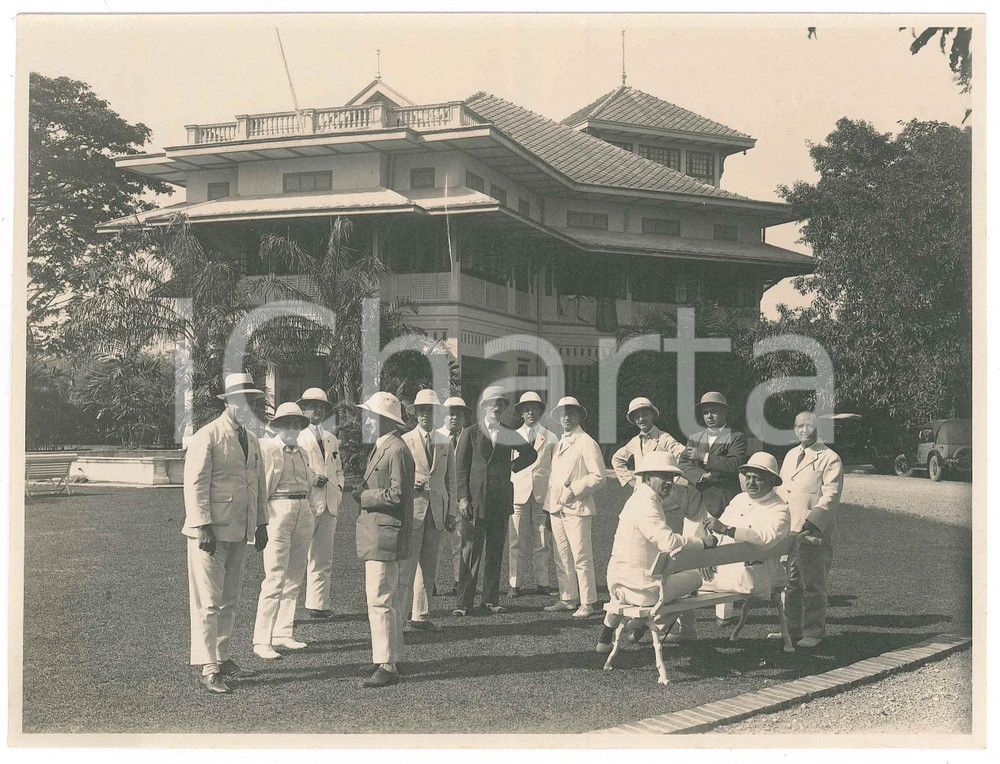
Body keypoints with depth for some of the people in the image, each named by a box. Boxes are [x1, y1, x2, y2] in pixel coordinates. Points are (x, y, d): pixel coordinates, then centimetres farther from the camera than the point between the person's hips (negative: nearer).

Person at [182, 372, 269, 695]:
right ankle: (207, 669, -3)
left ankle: (222, 658, 24)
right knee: (208, 601, -6)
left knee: (229, 600, 14)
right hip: (210, 532, -8)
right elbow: (195, 484, -14)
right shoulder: (207, 437, -10)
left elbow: (259, 484, 21)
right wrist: (203, 527, -19)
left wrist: (261, 524, 16)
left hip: (238, 533, 8)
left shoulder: (251, 440, 16)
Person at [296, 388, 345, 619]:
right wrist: (312, 480, -15)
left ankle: (318, 604, 11)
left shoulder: (331, 439, 22)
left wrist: (338, 490, 10)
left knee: (323, 559, 6)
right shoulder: (296, 437, 1)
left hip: (329, 504, 6)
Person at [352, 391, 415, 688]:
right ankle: (390, 657, 24)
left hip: (385, 535, -11)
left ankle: (387, 666, -7)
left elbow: (396, 494, -21)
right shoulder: (380, 448, 18)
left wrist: (364, 497, -11)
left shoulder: (397, 450, -15)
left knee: (380, 600, -11)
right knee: (389, 599, 16)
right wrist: (363, 491, 8)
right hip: (377, 533, 11)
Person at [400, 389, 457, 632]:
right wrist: (412, 483, -13)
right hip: (412, 508, -4)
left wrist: (452, 512, 9)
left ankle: (420, 616, 12)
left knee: (428, 564, 6)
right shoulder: (405, 441, 3)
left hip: (437, 509, 4)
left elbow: (450, 480, 14)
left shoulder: (446, 443, 13)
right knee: (407, 563, -7)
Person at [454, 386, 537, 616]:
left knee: (496, 552, 7)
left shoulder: (509, 434, 11)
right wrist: (462, 497, -9)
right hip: (475, 500, -3)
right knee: (471, 552, -4)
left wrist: (512, 466, 14)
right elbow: (462, 467, -1)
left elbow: (530, 454, 27)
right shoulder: (470, 433, 3)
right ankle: (463, 602, -1)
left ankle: (491, 599, 14)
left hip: (500, 500, 3)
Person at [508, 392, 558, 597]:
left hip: (543, 495, 0)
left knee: (542, 541, 2)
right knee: (517, 542, -2)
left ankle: (542, 583, 10)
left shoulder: (550, 438, 10)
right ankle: (515, 584, 2)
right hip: (518, 493, 0)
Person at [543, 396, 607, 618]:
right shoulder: (559, 443, 18)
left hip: (577, 508, -7)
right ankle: (567, 598, 17)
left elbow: (598, 476, -11)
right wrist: (550, 502, 15)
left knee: (581, 558, -6)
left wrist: (573, 491, -14)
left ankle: (587, 603, -1)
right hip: (557, 508, 8)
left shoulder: (587, 443, -5)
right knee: (562, 558, 10)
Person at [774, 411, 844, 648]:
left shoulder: (830, 459, -6)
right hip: (786, 531, 7)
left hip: (813, 534, -7)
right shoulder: (790, 455, 18)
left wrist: (811, 524, -23)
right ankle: (791, 630, 23)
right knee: (789, 584, 13)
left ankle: (813, 633, 11)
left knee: (813, 586, 2)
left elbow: (830, 497, -13)